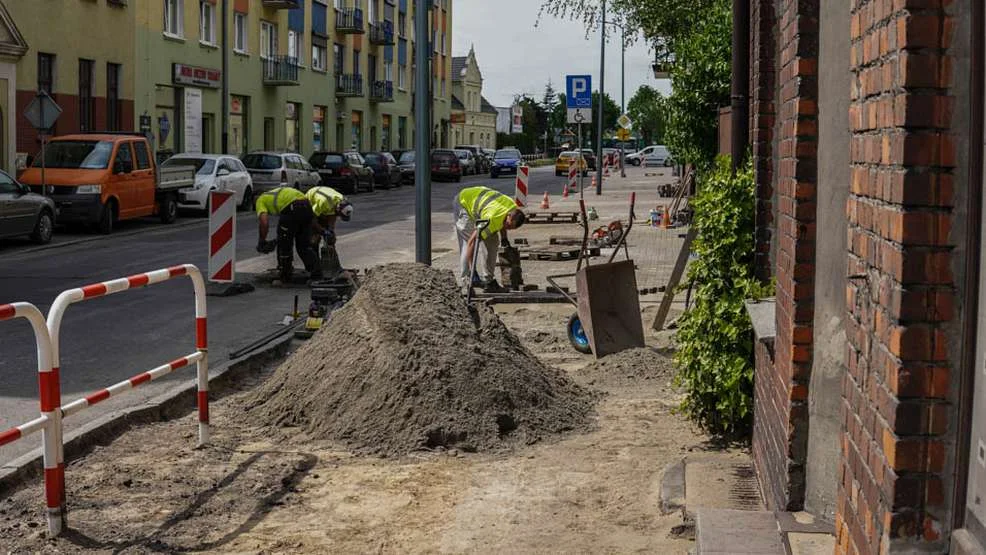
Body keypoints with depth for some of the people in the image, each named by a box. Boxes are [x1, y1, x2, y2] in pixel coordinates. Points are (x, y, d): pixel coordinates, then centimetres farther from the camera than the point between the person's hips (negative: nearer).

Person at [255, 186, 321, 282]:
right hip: (307, 206, 7)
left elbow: (264, 222, 0)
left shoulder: (261, 200, 19)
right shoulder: (277, 193, 40)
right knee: (305, 245, 19)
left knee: (284, 245, 11)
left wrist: (262, 241, 11)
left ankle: (284, 278, 21)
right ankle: (317, 274, 14)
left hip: (291, 209, -7)